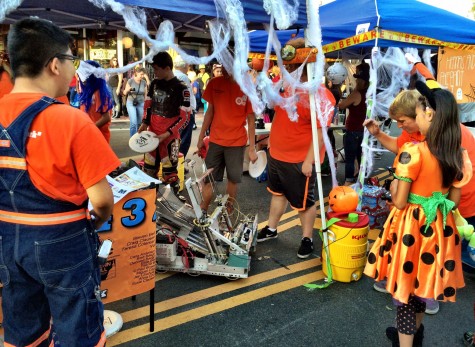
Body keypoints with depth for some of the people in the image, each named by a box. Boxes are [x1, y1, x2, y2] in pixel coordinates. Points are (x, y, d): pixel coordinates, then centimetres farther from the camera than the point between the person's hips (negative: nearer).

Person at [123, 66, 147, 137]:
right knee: (133, 123, -13)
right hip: (131, 103, -3)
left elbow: (145, 94, 9)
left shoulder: (144, 82, -1)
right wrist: (128, 90, -23)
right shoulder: (130, 81, -8)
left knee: (139, 123, 6)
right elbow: (125, 93, -1)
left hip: (141, 104, 3)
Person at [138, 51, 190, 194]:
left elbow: (184, 118, -12)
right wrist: (144, 123, 0)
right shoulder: (154, 84, 7)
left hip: (170, 137, -6)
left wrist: (166, 135, -18)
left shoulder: (181, 88, -11)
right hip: (152, 134, 6)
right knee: (149, 170, 14)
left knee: (169, 174, -4)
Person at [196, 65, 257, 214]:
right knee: (208, 178, 6)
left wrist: (252, 149, -6)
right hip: (215, 140, 2)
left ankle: (228, 212, 26)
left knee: (233, 179, 9)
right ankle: (202, 212, 19)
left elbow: (251, 120, -6)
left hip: (237, 142, -2)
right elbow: (210, 111, 7)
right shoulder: (214, 83, -3)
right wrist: (201, 137, 8)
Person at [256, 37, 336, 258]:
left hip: (300, 161, -8)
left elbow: (320, 131, -23)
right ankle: (271, 229, 43)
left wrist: (309, 160, -22)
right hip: (276, 154, 8)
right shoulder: (285, 84, 0)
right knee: (278, 193, 24)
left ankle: (307, 238, 31)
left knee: (304, 202, 10)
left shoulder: (319, 95, -22)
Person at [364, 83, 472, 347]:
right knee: (422, 282, 25)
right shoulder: (458, 155, -2)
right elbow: (454, 201, 4)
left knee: (407, 285, 8)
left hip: (412, 226, -7)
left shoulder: (413, 152, -22)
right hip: (439, 227, 7)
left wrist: (394, 187, 1)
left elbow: (400, 202, -19)